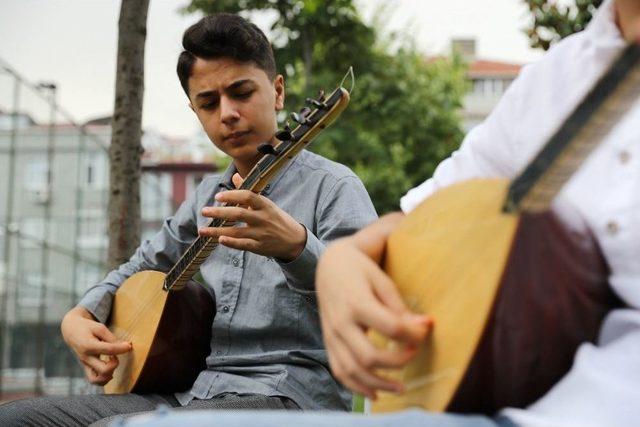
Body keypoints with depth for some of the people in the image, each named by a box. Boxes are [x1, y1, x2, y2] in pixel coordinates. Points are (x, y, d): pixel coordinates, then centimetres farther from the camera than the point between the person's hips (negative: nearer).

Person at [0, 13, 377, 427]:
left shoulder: (331, 185, -4)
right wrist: (80, 317, 11)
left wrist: (296, 246, -37)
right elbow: (143, 266, 31)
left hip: (282, 393, -7)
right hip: (184, 391, 7)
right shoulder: (208, 196, 18)